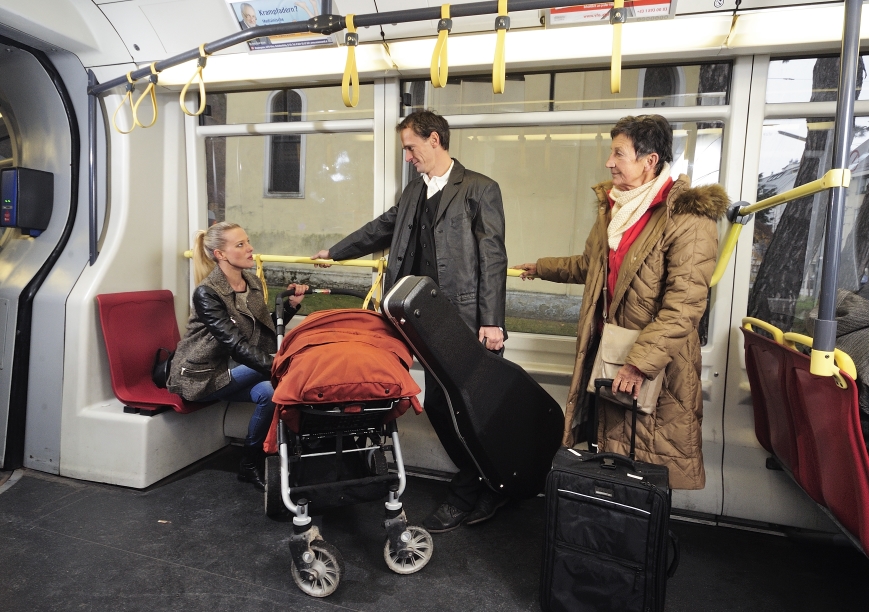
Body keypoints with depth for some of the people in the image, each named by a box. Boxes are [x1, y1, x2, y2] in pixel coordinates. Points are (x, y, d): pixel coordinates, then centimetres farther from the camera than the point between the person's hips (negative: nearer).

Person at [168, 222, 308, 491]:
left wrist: (290, 305, -8)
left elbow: (266, 331, 7)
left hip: (233, 371, 6)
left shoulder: (253, 282, 3)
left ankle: (250, 465, -5)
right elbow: (235, 344, -27)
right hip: (201, 376, -6)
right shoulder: (206, 293, -19)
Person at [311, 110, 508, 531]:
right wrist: (334, 253, 36)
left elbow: (493, 258, -11)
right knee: (437, 402, 10)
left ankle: (464, 496, 21)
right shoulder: (414, 190, 17)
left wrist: (491, 321, -17)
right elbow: (382, 228, 28)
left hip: (467, 323, -7)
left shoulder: (479, 189, -4)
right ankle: (482, 488, 29)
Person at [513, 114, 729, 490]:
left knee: (661, 459, 4)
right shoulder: (612, 205, 10)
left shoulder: (688, 216, -16)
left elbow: (684, 304, -23)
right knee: (612, 449, 19)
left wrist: (641, 362, -28)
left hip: (659, 364, -7)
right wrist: (542, 268, 33)